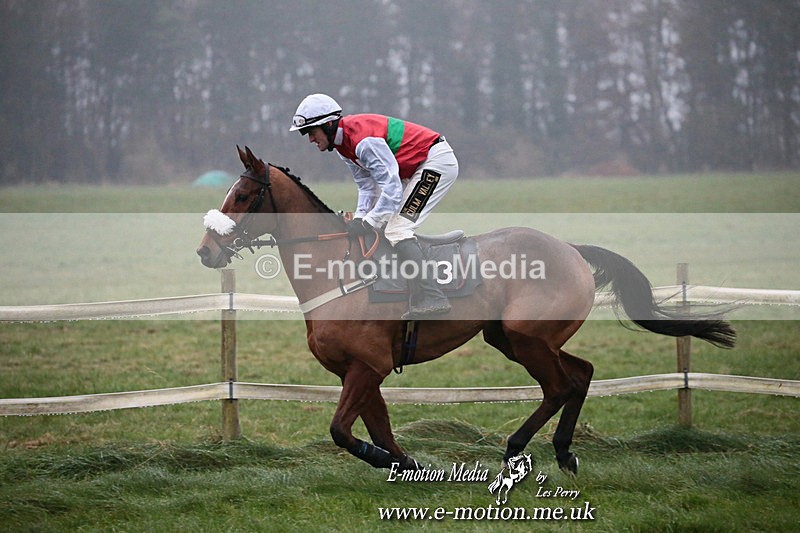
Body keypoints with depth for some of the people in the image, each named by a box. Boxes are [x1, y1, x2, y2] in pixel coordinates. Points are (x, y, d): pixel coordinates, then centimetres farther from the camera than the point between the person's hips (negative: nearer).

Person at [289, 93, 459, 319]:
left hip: (438, 162, -11)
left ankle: (431, 299, -23)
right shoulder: (343, 143, 6)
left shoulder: (364, 140, -26)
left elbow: (392, 187, -28)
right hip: (418, 167, 11)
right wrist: (358, 219, -4)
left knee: (396, 230, -17)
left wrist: (367, 224, -25)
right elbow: (367, 186, 9)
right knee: (384, 223, 15)